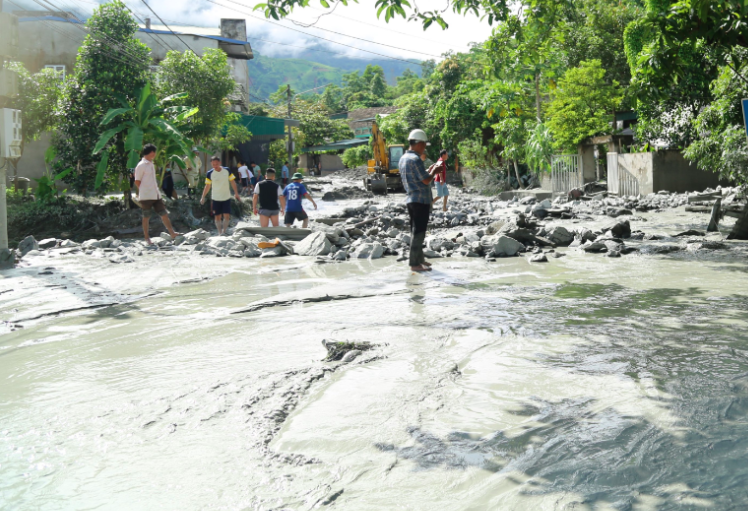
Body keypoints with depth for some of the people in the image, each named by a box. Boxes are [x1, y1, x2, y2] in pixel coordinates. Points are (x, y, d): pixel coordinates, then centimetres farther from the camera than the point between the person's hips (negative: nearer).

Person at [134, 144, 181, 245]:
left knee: (164, 214, 5)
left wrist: (156, 190, 12)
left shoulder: (151, 164, 17)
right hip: (146, 196, -8)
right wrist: (146, 191, -6)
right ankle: (147, 238, 9)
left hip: (156, 195, 8)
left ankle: (172, 233, 7)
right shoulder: (141, 165, -10)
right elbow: (137, 182, -10)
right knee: (146, 217, 1)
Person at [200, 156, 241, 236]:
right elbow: (207, 186, 3)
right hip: (215, 198, 0)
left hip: (226, 197, 0)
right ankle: (220, 232, 12)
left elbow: (232, 182, 5)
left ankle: (224, 231, 7)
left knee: (227, 216, -7)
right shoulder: (210, 173, -6)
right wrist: (203, 197, 0)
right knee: (217, 217, 2)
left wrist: (236, 193, 3)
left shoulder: (227, 170, -5)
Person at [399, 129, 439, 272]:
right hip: (421, 200, -10)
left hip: (411, 199, 10)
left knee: (416, 231, 16)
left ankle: (419, 258, 25)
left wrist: (428, 171, 18)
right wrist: (433, 172, -1)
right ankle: (415, 263, -3)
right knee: (418, 232, -6)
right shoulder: (415, 160, -18)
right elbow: (426, 180, -19)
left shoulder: (403, 159, 12)